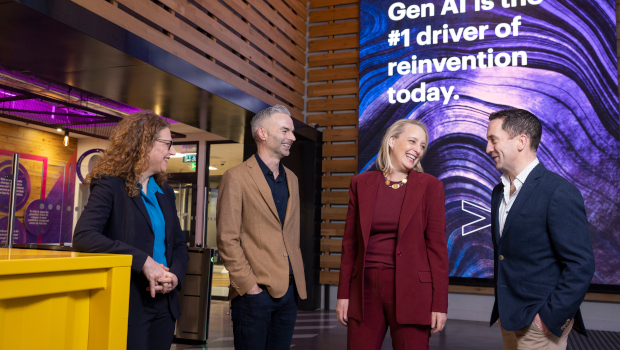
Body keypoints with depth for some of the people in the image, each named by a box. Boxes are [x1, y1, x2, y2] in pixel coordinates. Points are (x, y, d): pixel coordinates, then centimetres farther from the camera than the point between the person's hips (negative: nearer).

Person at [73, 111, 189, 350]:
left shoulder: (165, 192, 12)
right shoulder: (110, 185, -8)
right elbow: (83, 236, -22)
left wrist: (175, 273, -6)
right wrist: (142, 260, -26)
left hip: (163, 304, 6)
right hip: (127, 305, -6)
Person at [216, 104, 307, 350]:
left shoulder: (291, 179, 14)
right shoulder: (236, 177, -6)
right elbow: (227, 240, -10)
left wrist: (297, 279, 10)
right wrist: (249, 285, -13)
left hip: (289, 291, 6)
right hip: (255, 292, -6)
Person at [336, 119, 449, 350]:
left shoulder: (430, 186, 0)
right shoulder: (361, 183, 5)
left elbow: (437, 246, -3)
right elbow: (350, 242, 7)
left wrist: (439, 303, -6)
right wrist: (343, 294, 5)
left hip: (411, 291, -2)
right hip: (365, 290, 2)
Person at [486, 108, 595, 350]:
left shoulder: (559, 192, -15)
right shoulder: (500, 191, 9)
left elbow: (581, 264, -17)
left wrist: (551, 317, -17)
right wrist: (501, 307, 11)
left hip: (539, 322, -7)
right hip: (508, 317, 7)